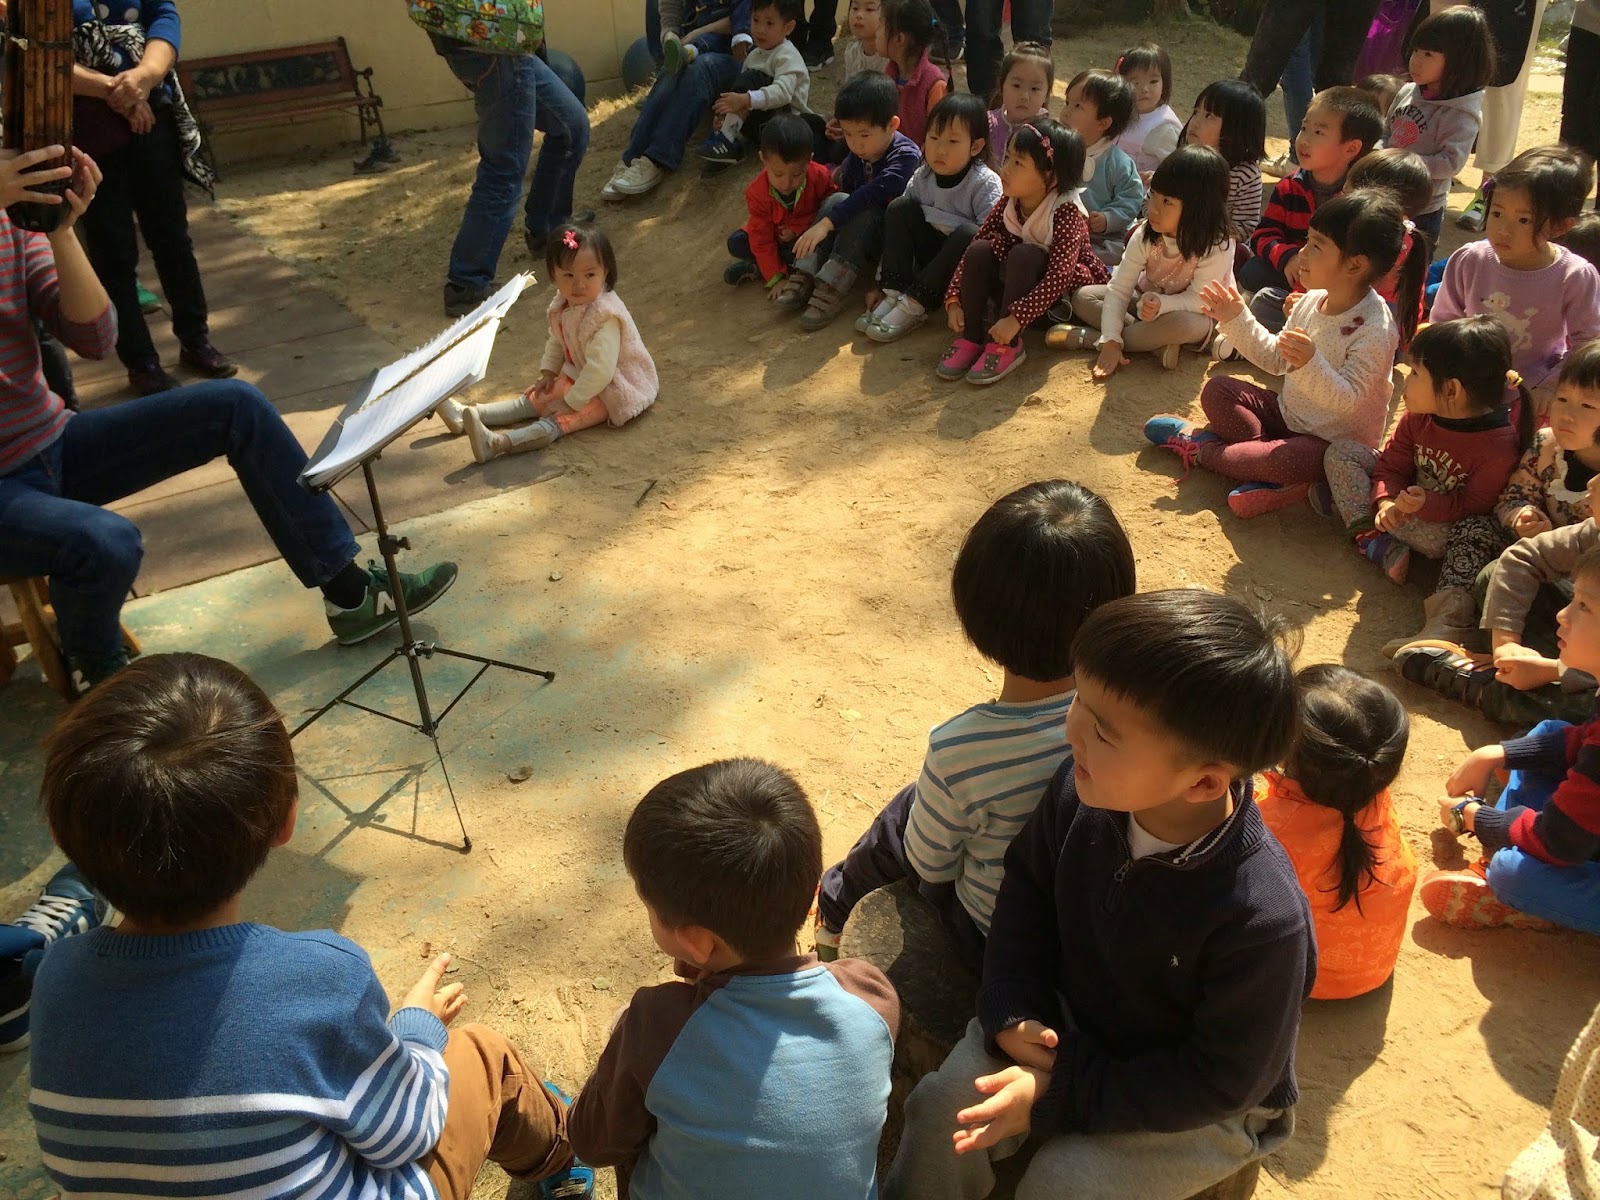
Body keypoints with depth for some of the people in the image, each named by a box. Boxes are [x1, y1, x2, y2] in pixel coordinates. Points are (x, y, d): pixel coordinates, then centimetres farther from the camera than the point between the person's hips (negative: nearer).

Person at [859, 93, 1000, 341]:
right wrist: (881, 281, -7)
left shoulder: (986, 184, -18)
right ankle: (893, 295, -21)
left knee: (969, 234, -35)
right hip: (931, 257, 4)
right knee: (900, 207, -13)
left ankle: (914, 306, -30)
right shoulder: (922, 177, -4)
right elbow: (897, 225, -2)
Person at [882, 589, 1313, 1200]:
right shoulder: (1081, 790, -22)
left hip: (1199, 1105, -4)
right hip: (1069, 1023, 4)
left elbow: (1221, 1081, -23)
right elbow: (1029, 885, 0)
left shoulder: (1263, 919, -36)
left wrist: (1057, 1098, -23)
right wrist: (1012, 1015, -11)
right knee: (946, 1102, -10)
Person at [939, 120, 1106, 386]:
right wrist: (954, 299, -20)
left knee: (1023, 254, -33)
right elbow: (973, 246, -8)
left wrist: (1015, 318, -41)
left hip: (1063, 293, -5)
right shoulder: (1008, 203, -8)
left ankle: (1008, 345, -28)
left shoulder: (1066, 212, -25)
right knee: (979, 250, -20)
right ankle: (971, 337, -18)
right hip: (1021, 288, 6)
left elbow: (1059, 275, -34)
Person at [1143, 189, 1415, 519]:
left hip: (1335, 443, -8)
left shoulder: (1374, 328, -25)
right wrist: (1236, 319, 2)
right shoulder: (1312, 301, -1)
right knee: (1216, 390, -2)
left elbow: (1347, 400, -29)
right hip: (1290, 413, 8)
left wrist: (1310, 365, -46)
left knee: (1288, 460, -38)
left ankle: (1201, 449, -11)